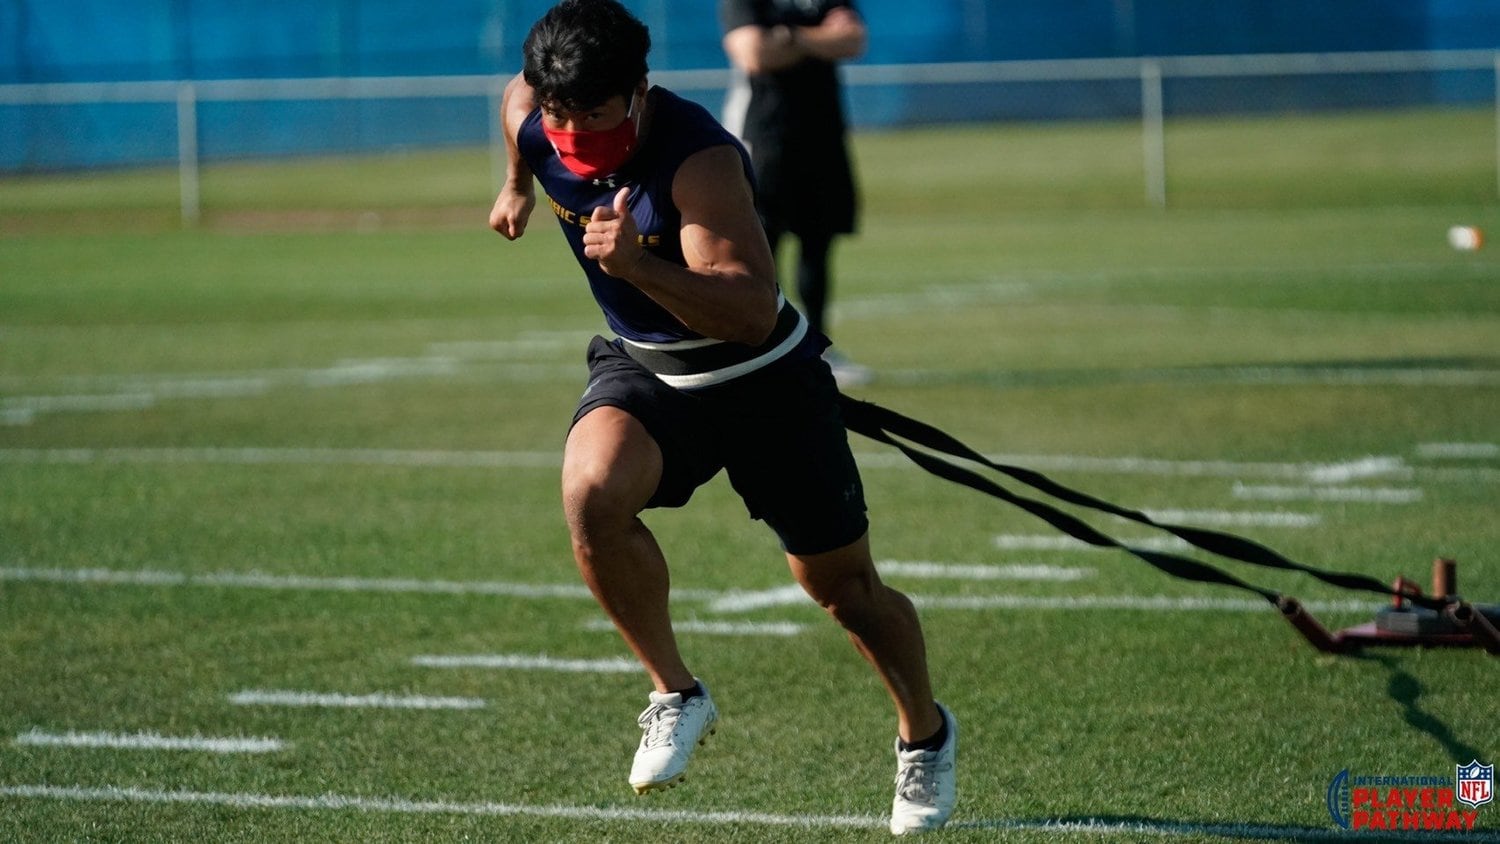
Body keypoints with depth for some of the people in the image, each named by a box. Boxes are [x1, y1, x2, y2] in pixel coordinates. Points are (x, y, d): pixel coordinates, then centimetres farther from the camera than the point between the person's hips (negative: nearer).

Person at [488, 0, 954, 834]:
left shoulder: (700, 157, -33)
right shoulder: (533, 120, -14)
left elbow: (752, 312, -43)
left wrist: (640, 268, -56)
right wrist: (518, 186, 28)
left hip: (765, 378, -4)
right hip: (643, 368, 4)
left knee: (844, 587, 7)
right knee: (592, 490, -30)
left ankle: (926, 733, 38)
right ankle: (676, 695, -10)